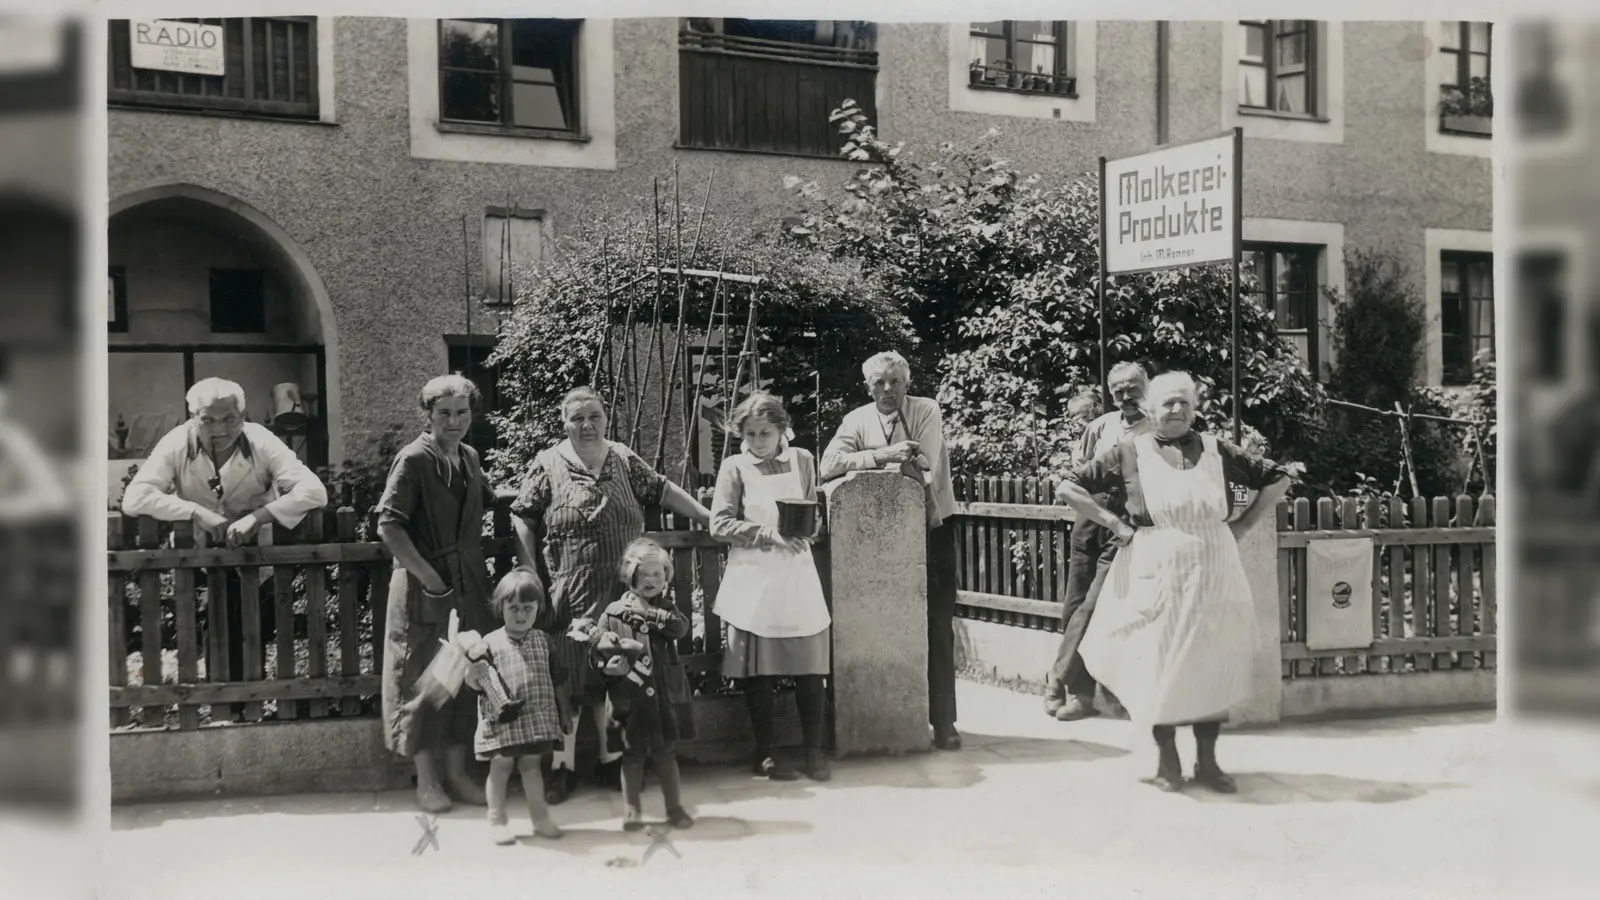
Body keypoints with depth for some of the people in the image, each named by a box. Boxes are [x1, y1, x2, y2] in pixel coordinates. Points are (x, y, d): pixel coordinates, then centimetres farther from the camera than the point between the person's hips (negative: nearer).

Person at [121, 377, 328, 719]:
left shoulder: (262, 443, -16)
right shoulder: (176, 445, -14)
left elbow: (314, 491, -26)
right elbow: (134, 498, -23)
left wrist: (259, 516, -38)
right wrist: (195, 511, -34)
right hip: (197, 567, 0)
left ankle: (244, 711, 24)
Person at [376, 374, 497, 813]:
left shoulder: (469, 457, 10)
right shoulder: (414, 459, -12)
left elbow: (486, 500, 28)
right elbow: (388, 526, -17)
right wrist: (427, 574, -18)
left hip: (469, 585, 7)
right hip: (425, 588, -7)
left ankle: (457, 772, 22)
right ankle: (426, 779, 13)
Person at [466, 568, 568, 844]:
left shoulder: (544, 641, 6)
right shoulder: (491, 642, -4)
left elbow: (556, 678, 12)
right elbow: (475, 684, -2)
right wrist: (475, 673, -23)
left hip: (536, 718, 3)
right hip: (501, 718, -3)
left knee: (531, 765, 11)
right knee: (500, 767, 3)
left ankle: (540, 817, 19)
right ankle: (497, 820, 14)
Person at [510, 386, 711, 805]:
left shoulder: (624, 460, 8)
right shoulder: (548, 466, -1)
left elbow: (663, 490, 14)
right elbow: (523, 519, 0)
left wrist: (708, 518, 13)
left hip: (622, 592, 3)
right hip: (570, 593, -3)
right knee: (568, 678, -1)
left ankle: (612, 756, 21)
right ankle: (564, 765, 9)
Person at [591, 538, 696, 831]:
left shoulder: (665, 607, 4)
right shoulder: (615, 611, -1)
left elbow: (681, 626, -15)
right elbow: (595, 639, 0)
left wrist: (650, 612, -20)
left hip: (664, 694, 1)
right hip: (630, 696, -1)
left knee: (665, 752, 11)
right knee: (633, 754, 9)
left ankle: (674, 808, 21)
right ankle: (633, 811, 19)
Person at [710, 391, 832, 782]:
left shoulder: (802, 460, 7)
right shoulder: (735, 466, -1)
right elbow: (720, 523, -5)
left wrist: (803, 529, -6)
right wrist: (768, 534, -14)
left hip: (797, 571, 2)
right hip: (753, 576, -2)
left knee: (810, 666, 0)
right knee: (759, 669, 2)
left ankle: (814, 751, 12)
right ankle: (765, 753, 14)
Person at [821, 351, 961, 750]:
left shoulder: (927, 411, -5)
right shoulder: (858, 420, 1)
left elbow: (923, 468, -18)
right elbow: (829, 466, -14)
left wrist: (866, 461, -13)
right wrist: (882, 455, -21)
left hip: (932, 528, -2)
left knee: (938, 627, 0)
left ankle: (943, 720, 8)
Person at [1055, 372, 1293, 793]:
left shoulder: (1216, 450, 5)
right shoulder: (1130, 451, 0)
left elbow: (1277, 479, 13)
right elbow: (1069, 486, 1)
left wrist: (1242, 525, 4)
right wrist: (1114, 524, -4)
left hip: (1213, 577, 2)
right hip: (1156, 575, -2)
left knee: (1213, 664, 5)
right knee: (1160, 664, 2)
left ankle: (1207, 761, 17)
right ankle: (1167, 760, 18)